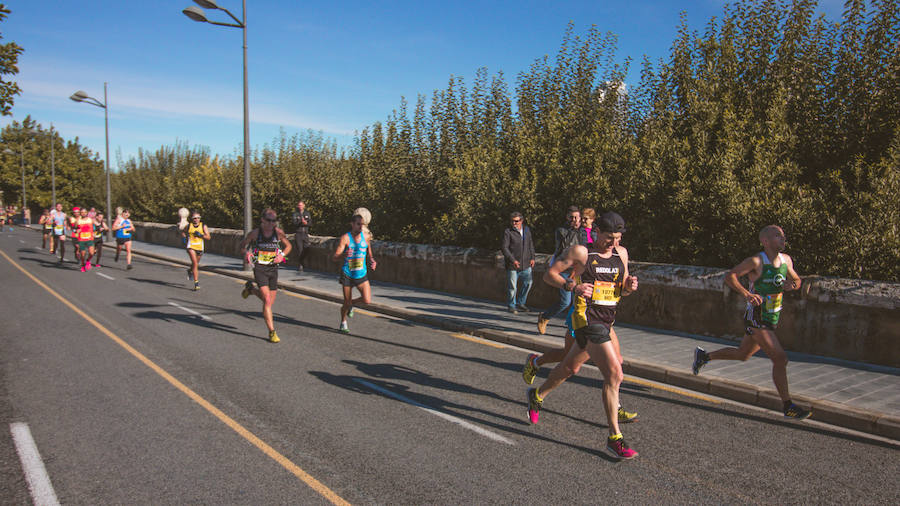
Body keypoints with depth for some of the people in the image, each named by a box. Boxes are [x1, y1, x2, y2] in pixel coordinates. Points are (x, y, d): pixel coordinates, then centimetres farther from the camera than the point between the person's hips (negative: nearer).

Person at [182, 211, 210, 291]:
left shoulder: (203, 226, 1)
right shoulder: (188, 226, 1)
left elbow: (208, 237, -3)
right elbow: (183, 233, 19)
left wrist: (200, 235, -17)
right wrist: (185, 238, 0)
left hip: (199, 247, 2)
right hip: (191, 247, -2)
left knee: (196, 263, 19)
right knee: (195, 263, -17)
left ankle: (190, 270, 56)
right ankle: (196, 282, -17)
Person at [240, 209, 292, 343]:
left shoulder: (278, 232, 1)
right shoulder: (255, 233, -4)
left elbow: (288, 245, 15)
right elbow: (243, 245, 10)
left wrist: (282, 255, -4)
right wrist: (246, 253, -11)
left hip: (273, 268, 4)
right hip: (260, 268, -4)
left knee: (270, 301, 13)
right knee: (267, 301, -14)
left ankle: (250, 288, 42)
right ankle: (272, 332, -6)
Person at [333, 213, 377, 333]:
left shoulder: (366, 237, 2)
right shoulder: (345, 238, -10)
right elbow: (335, 257, -18)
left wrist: (372, 261, 1)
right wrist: (344, 255, -38)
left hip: (362, 275, 3)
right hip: (347, 275, -3)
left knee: (367, 300, -13)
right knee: (346, 303, 4)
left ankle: (351, 303, 20)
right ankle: (343, 322, 33)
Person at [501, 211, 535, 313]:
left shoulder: (527, 230, 9)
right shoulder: (507, 232, -9)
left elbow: (530, 244, 19)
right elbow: (503, 247, -14)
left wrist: (532, 258, 11)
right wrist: (513, 260, -21)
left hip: (526, 264, 5)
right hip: (512, 265, -5)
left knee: (528, 283, 9)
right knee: (512, 287, 0)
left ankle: (520, 303, 26)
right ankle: (511, 306, 18)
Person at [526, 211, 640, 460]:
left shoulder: (621, 253, 11)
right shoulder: (580, 252, -8)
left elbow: (622, 290, 18)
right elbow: (549, 274, -3)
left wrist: (630, 286, -6)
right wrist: (573, 285, -19)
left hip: (607, 321, 8)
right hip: (587, 319, -8)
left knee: (571, 367, 22)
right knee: (614, 373, -16)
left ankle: (537, 395, 46)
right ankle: (614, 438, -6)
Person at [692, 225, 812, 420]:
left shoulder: (786, 260, 6)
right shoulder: (756, 261, -16)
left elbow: (797, 280, 19)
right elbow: (729, 276, -20)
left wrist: (790, 284, -5)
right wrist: (747, 294, -33)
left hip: (771, 319, 8)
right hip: (756, 320, -8)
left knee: (742, 355, 21)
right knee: (780, 358, -11)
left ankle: (703, 356, 39)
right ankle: (788, 407, -1)